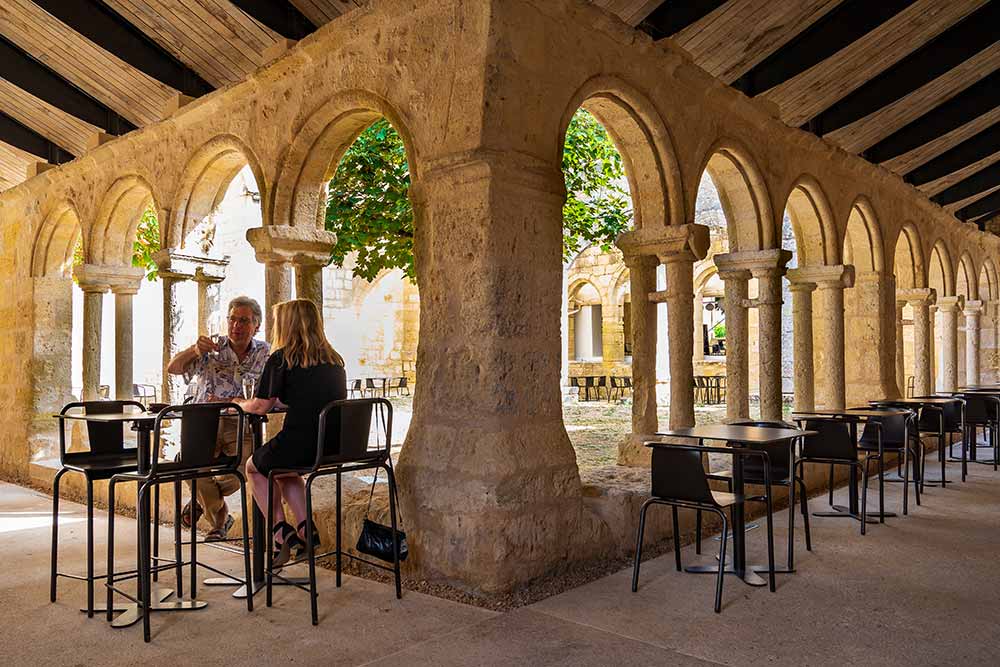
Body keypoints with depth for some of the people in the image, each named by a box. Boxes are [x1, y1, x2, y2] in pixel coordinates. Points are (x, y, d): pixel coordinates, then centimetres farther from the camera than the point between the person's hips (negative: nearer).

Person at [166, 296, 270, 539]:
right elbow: (172, 368, -4)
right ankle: (220, 519, 2)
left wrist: (226, 403, -15)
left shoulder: (264, 353, 7)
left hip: (240, 425, 0)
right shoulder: (211, 347, 6)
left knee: (244, 465, -28)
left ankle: (203, 499, 11)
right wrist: (194, 350, -24)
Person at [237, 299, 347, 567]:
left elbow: (259, 407, -3)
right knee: (285, 470, 35)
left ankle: (281, 533, 20)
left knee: (254, 466, 26)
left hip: (299, 445, -6)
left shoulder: (280, 359, -6)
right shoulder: (335, 359, 11)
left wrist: (238, 404, 18)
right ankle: (305, 530, 22)